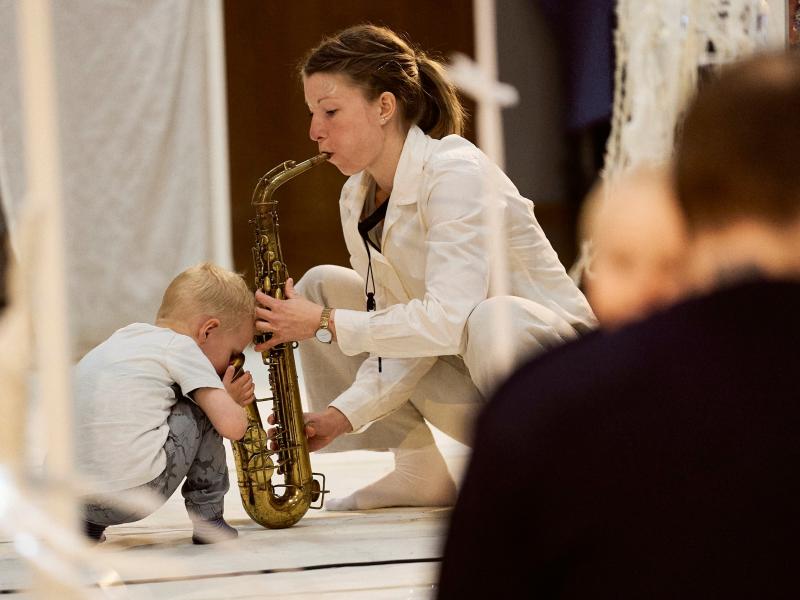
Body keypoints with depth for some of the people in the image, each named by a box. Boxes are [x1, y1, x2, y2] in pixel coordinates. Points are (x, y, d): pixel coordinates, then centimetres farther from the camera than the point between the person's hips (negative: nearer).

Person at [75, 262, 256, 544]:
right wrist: (230, 399, 18)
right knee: (205, 407, 13)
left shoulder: (126, 336, 23)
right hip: (132, 494, -7)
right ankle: (208, 517, 16)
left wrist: (224, 394, 30)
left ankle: (89, 522, 23)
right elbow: (232, 425, -6)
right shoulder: (182, 347, 1)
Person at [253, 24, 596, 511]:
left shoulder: (456, 173, -23)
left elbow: (449, 321, -32)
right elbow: (400, 328, -2)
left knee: (492, 317, -40)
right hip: (463, 370, 8)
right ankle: (419, 473, 0)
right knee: (322, 286, 0)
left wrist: (326, 325, -27)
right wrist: (342, 414, -16)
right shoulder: (358, 200, 2)